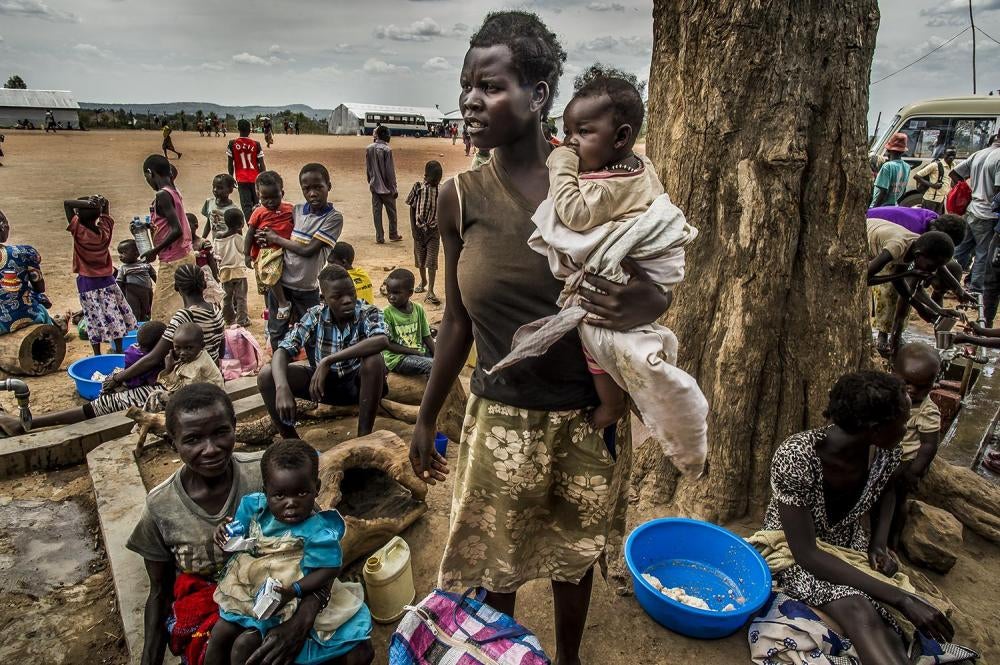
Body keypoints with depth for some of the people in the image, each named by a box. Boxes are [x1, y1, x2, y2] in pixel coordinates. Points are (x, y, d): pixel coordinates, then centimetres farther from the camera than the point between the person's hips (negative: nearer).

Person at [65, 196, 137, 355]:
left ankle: (97, 354, 8)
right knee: (114, 315, 11)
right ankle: (118, 350, 18)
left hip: (86, 282, -3)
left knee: (94, 318, 2)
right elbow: (106, 210, 8)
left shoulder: (79, 231, -15)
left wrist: (87, 203, -24)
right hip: (107, 279, 3)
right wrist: (100, 203, -12)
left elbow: (67, 203, -16)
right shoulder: (105, 230, -6)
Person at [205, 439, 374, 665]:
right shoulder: (255, 508, -9)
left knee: (244, 644, -13)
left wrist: (292, 591, -34)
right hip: (247, 593, 6)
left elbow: (328, 570, -25)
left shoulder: (318, 530, -27)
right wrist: (225, 532, -13)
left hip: (283, 604, -6)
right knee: (220, 634, 7)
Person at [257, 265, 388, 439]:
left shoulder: (368, 312, -20)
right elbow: (282, 351, -19)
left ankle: (364, 437, -24)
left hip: (358, 383, -2)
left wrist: (328, 361, -43)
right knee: (266, 376, -18)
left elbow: (382, 340, -42)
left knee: (374, 360, -36)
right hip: (323, 382, 3)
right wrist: (282, 388, -40)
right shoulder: (315, 316, -12)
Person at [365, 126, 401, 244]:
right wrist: (394, 188, -8)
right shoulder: (386, 149, -15)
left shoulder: (368, 149, 2)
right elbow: (390, 171, -14)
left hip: (374, 186, 5)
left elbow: (367, 169, 9)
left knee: (377, 212, 7)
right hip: (386, 186, -5)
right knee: (391, 212, 11)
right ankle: (393, 235, 22)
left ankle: (379, 237, 9)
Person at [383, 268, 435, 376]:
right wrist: (415, 352, -17)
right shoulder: (387, 314, -12)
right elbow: (388, 344, -12)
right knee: (431, 365, -24)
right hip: (397, 357, -6)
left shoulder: (418, 309, 1)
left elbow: (426, 336, 5)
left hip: (419, 351, 6)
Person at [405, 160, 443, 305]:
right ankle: (423, 282, 39)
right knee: (420, 259, 15)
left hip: (434, 230, -1)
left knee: (432, 262, -7)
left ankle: (430, 292, -7)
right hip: (419, 229, 1)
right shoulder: (418, 188, -7)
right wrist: (413, 228, -6)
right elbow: (412, 209, -2)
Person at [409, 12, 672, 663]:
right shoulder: (460, 197, -5)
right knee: (495, 566, 16)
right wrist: (427, 417, 9)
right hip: (500, 419, 1)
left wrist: (642, 305, -25)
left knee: (574, 557, 21)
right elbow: (458, 320, 4)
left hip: (589, 416, 0)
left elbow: (657, 287, 0)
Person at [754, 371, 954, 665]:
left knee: (891, 636, -25)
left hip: (848, 542, 5)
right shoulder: (796, 458, -33)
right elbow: (807, 554, -32)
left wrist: (880, 543, -4)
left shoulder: (885, 452, -13)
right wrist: (900, 598, -33)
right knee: (860, 615, -34)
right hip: (794, 549, -5)